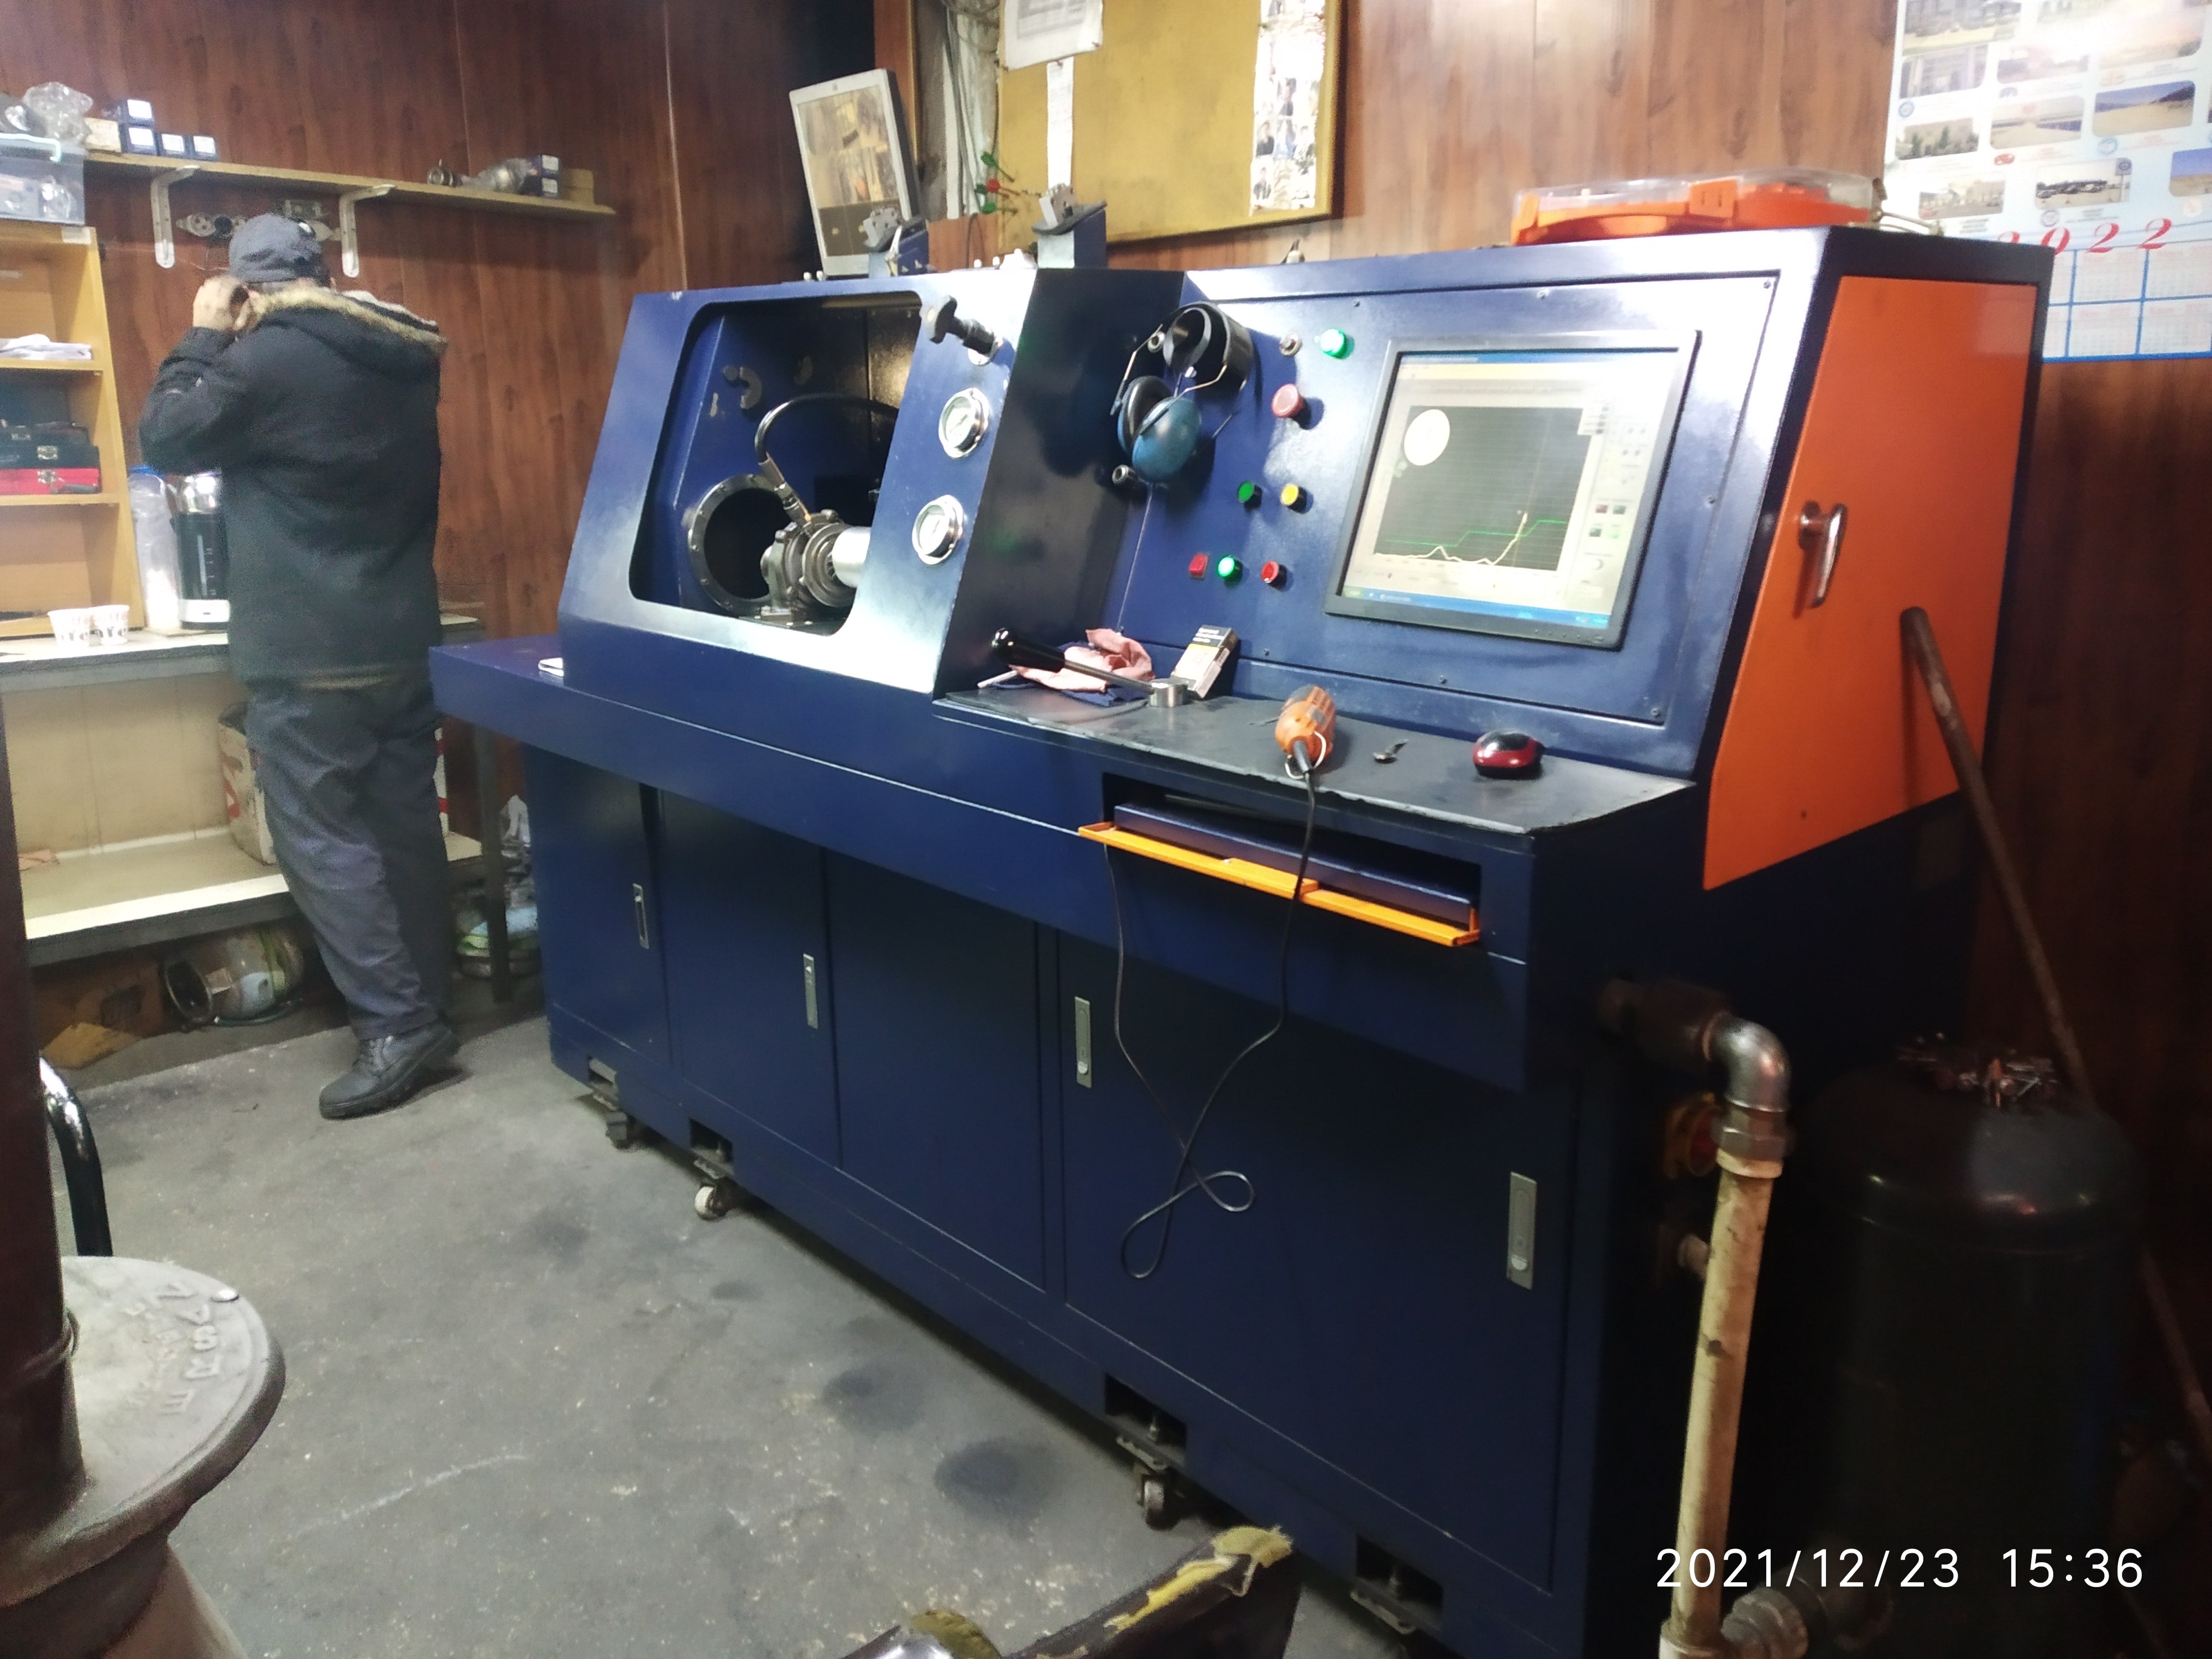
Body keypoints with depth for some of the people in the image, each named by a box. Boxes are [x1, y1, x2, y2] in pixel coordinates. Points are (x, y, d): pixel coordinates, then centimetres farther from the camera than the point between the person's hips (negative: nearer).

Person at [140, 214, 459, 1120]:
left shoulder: (268, 359, -13)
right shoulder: (402, 358, 10)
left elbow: (165, 438, -1)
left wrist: (204, 339, 8)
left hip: (309, 657, -7)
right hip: (404, 640, 7)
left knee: (319, 841, -1)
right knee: (406, 829, 11)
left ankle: (397, 1025, -4)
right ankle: (429, 1008, 19)